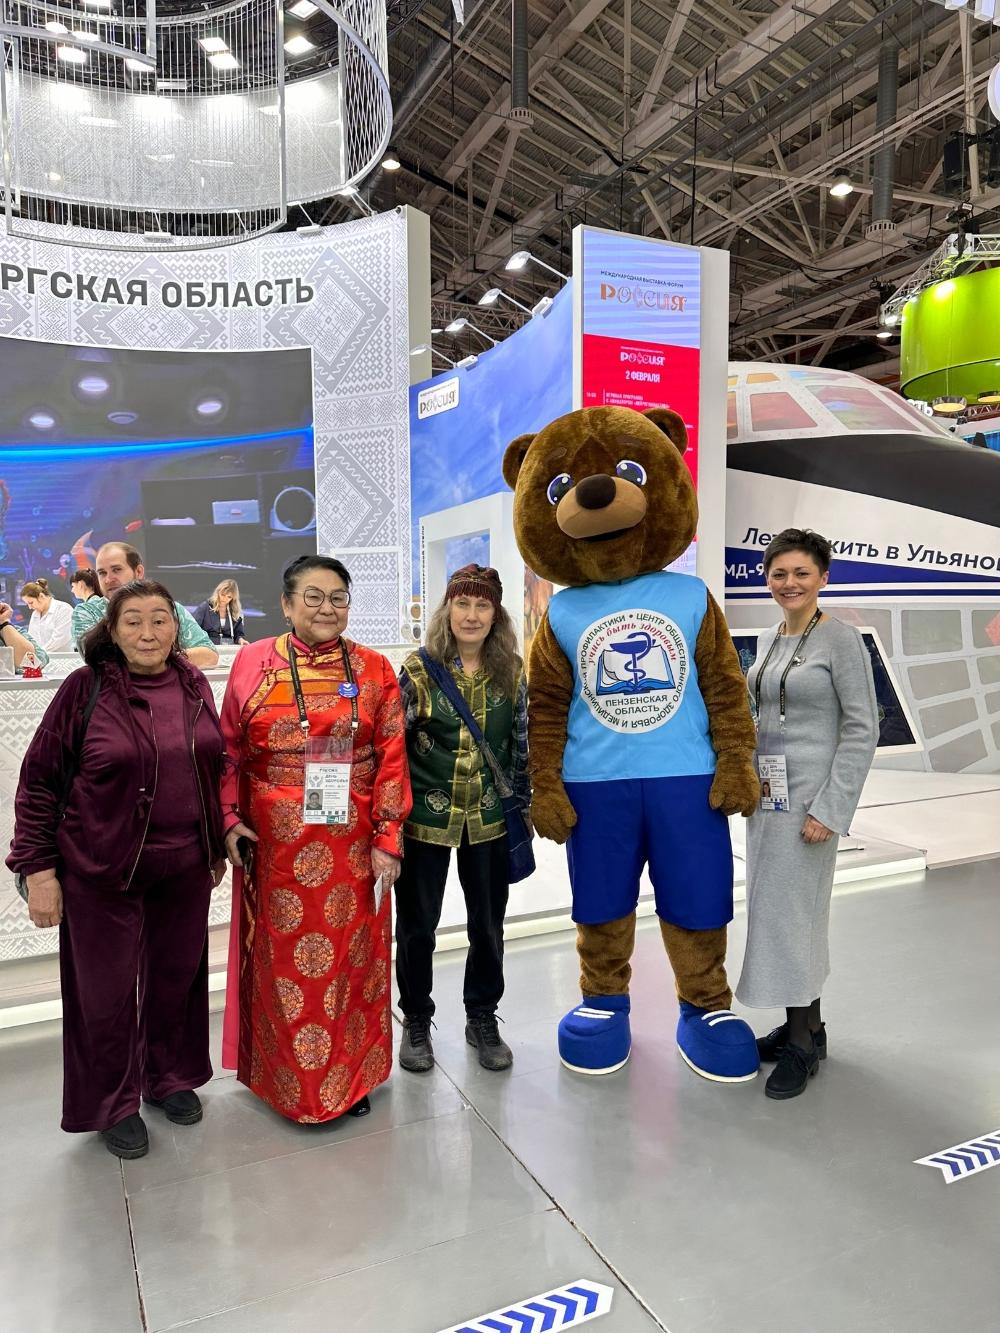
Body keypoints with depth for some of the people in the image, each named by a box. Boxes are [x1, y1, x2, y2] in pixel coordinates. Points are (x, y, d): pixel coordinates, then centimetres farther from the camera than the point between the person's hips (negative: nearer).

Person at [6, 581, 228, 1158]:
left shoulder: (194, 685, 1)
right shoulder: (86, 688, -10)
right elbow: (38, 782, -6)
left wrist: (218, 848, 13)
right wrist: (38, 869, -8)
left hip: (185, 868, 3)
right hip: (101, 873, -3)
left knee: (178, 979, 16)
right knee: (107, 992, 10)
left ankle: (171, 1077, 41)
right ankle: (114, 1105, 33)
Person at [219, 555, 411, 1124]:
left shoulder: (374, 669, 1)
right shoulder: (252, 662, 2)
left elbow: (392, 760, -1)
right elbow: (230, 751, 7)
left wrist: (388, 840, -5)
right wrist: (230, 820, -1)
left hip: (352, 844, 0)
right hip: (275, 842, 0)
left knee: (349, 958, 10)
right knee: (282, 961, 11)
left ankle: (350, 1077, 30)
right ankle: (286, 1077, 32)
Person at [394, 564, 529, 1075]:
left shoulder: (511, 671, 0)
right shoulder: (418, 669, -9)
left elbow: (521, 744, 7)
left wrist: (523, 806, 8)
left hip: (489, 818, 3)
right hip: (426, 817, -2)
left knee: (488, 923, 14)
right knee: (417, 923, 11)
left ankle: (483, 1019, 34)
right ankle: (416, 1021, 31)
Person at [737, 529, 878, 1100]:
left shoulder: (841, 639, -10)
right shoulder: (767, 640, 11)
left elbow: (862, 728, -13)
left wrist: (830, 810, -18)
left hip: (810, 796, -7)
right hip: (765, 793, 7)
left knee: (793, 912, -2)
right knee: (770, 910, 12)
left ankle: (805, 1042, 15)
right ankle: (801, 1024, 28)